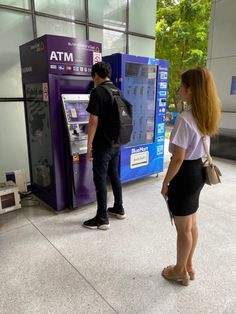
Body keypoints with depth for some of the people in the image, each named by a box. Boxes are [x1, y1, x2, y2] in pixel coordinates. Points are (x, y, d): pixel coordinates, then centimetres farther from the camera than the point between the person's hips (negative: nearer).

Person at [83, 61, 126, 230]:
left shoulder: (97, 92, -14)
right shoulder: (117, 91, 10)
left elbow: (94, 122, -18)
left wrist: (89, 145, -11)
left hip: (103, 144, -8)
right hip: (116, 143, 8)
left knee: (100, 179, 1)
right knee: (114, 174, 19)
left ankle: (102, 219, 11)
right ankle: (119, 208, 32)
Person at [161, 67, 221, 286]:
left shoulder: (184, 119, -24)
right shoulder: (206, 115, 4)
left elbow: (178, 158, -22)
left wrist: (166, 183, -11)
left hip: (185, 174, -9)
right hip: (198, 170, 9)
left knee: (183, 228, 10)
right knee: (191, 224, 22)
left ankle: (181, 271, 31)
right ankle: (188, 266, 40)